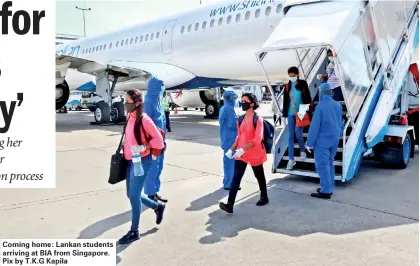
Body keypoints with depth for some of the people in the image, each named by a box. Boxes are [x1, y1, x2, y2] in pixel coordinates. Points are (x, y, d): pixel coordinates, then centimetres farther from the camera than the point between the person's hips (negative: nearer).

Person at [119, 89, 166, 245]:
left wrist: (144, 147, -22)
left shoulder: (144, 120, -16)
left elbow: (158, 139, -14)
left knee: (134, 195, -3)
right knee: (131, 195, 15)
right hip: (130, 161, 8)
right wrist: (124, 150, 12)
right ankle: (158, 207, 38)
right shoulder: (130, 118, 8)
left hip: (142, 161, -8)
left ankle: (134, 232, 12)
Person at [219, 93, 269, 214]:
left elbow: (258, 139, -21)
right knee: (236, 177, -6)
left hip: (255, 153, -5)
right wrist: (232, 149, 2)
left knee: (259, 176, 15)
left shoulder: (258, 119, -13)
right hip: (241, 153, 5)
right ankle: (230, 205, -12)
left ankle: (264, 197, 39)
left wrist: (242, 149, -29)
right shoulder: (241, 119, 7)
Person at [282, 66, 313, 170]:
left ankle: (302, 150, 21)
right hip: (291, 114, 3)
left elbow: (308, 99, -4)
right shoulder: (288, 86, 6)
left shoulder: (303, 84, -3)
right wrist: (285, 113, 8)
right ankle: (291, 159, 10)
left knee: (298, 133, -10)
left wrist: (308, 112, -10)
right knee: (291, 136, 3)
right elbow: (285, 100, 10)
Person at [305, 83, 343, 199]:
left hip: (322, 141, -7)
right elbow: (340, 123, 13)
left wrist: (309, 142, -12)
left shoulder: (320, 106, -17)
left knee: (322, 165, -2)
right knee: (329, 163, 16)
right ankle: (328, 188, 22)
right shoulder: (338, 106, 4)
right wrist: (338, 135, 27)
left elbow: (314, 126, -17)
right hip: (334, 140, 7)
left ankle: (326, 191, -1)